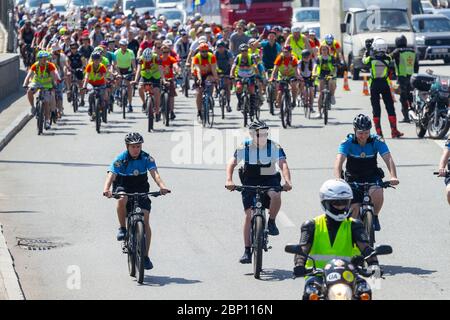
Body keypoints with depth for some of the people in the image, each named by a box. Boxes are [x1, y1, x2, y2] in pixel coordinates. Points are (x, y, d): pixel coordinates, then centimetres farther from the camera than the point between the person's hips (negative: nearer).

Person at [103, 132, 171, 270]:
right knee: (122, 200, -38)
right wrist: (106, 189, -49)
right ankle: (122, 228, -17)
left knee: (145, 221, -13)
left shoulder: (147, 158, -12)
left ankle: (145, 256, -6)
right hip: (123, 188, -1)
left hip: (141, 191, 1)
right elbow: (111, 175, -28)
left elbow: (154, 173, -26)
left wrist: (162, 186, -47)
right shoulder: (120, 159, -16)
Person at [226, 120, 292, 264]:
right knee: (249, 214, -10)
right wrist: (229, 180, -32)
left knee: (275, 195, -35)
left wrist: (287, 182, -39)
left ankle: (271, 222, -6)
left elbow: (283, 164, -22)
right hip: (250, 181, 1)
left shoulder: (274, 147, -12)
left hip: (269, 179, 0)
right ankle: (247, 251, -4)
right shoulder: (244, 147, -10)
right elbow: (232, 163, -13)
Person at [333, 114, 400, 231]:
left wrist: (393, 177, -44)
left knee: (377, 193, -31)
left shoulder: (377, 141, -16)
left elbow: (388, 159, -26)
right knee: (354, 208, -12)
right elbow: (339, 161, -30)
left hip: (372, 177, 0)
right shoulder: (348, 142, -18)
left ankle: (375, 217, -2)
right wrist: (338, 179, -48)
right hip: (353, 179, 0)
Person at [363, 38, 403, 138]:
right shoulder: (387, 58, -9)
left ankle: (378, 132, 1)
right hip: (385, 85, 0)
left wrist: (367, 50, 21)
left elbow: (364, 61, 11)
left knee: (376, 108, 5)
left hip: (374, 85, 0)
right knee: (390, 108, 5)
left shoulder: (371, 59, -10)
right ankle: (394, 131, 1)